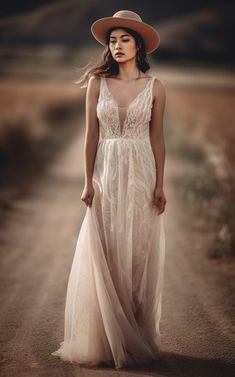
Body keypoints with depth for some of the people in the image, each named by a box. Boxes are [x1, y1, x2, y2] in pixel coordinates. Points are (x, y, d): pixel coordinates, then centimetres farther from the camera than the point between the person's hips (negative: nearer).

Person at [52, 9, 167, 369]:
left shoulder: (155, 87, 2)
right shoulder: (98, 83, 2)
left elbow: (157, 138, 4)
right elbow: (91, 135, 2)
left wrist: (160, 186, -1)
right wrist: (88, 182, -4)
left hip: (141, 174, 0)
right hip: (107, 174, 0)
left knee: (139, 255, 3)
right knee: (104, 256, 0)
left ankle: (138, 337, 13)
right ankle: (106, 339, 9)